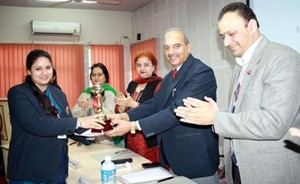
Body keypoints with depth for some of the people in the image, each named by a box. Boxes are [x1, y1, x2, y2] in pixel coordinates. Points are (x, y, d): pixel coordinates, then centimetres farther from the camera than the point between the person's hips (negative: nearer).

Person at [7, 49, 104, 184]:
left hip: (59, 163, 6)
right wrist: (78, 122, -25)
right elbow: (37, 125, -23)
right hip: (31, 169, -6)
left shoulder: (59, 94, 9)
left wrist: (89, 127, -7)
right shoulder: (18, 93, -11)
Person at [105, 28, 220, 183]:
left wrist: (133, 125, -26)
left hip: (196, 159, -8)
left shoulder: (202, 73, -18)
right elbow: (155, 104, 6)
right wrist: (125, 116, -10)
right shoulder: (170, 77, 12)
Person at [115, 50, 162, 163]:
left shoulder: (159, 84, -7)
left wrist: (133, 104, -20)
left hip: (150, 141, -5)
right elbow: (121, 111, 16)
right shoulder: (132, 84, 11)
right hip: (131, 138, 6)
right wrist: (122, 105, -6)